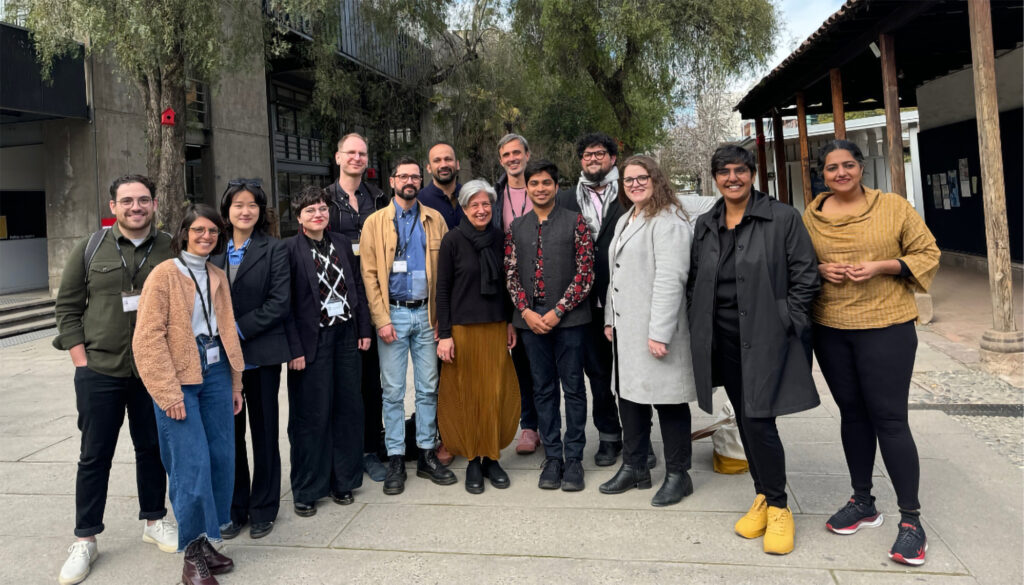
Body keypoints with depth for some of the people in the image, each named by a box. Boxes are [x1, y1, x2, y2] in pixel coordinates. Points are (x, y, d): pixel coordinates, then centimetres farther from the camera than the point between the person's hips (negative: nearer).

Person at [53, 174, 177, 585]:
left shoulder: (172, 250, 0)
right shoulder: (90, 249, 1)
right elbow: (67, 307, 4)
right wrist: (81, 359, -3)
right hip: (99, 372, 0)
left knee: (152, 448, 13)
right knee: (94, 456, 7)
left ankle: (154, 520, 31)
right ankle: (85, 540, 20)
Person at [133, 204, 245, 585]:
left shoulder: (218, 277, 13)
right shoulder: (164, 274, -6)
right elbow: (149, 337, -11)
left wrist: (236, 383, 15)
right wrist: (169, 392, -15)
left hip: (215, 373, 6)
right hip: (179, 379, -6)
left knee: (221, 458, 6)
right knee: (192, 465, -6)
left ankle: (205, 540, 22)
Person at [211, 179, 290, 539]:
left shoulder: (274, 249, 0)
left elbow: (280, 301, -9)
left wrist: (240, 329, -14)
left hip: (261, 354, -2)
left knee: (264, 432, 7)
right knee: (229, 433, 7)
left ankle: (263, 509, 20)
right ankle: (234, 509, 21)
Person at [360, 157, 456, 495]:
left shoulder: (435, 220, 8)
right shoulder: (376, 222, 3)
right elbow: (369, 274, -1)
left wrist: (441, 315, -3)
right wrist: (381, 319, -9)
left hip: (426, 313, 2)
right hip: (393, 314, -2)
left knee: (428, 388, 7)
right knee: (393, 390, 2)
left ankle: (427, 455, 17)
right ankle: (395, 460, 11)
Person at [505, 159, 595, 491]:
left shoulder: (575, 223, -1)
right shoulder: (516, 228, 10)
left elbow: (585, 272, -6)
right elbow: (511, 274, 9)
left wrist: (559, 310, -12)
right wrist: (526, 311, -5)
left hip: (568, 318, -3)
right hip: (531, 318, 3)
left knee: (574, 388, 3)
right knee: (543, 389, 10)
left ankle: (574, 458, 13)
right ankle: (552, 457, 19)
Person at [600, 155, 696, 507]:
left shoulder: (668, 221, -12)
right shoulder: (624, 222, 18)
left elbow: (670, 278, -20)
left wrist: (660, 332, -23)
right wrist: (610, 318, 17)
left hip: (656, 329, -9)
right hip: (625, 327, 9)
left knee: (667, 399, 1)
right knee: (629, 394, 14)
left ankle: (677, 475, 14)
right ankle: (634, 468, 27)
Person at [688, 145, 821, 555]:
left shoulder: (782, 218, -3)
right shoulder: (705, 226, 12)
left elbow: (805, 276, -4)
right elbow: (694, 280, 18)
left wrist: (787, 323, -9)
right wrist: (700, 327, 9)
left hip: (764, 338, -5)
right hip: (723, 340, 5)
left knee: (758, 421, -10)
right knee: (744, 420, 13)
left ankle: (778, 506, 9)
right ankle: (763, 497, 28)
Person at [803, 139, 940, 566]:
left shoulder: (893, 206, -3)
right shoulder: (811, 216, 5)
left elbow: (928, 254, 0)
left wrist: (882, 266, -16)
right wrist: (820, 269, -8)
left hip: (886, 327, -4)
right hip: (830, 329, 4)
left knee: (889, 418, -4)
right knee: (853, 414, 14)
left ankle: (911, 519, 9)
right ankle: (862, 503, 29)